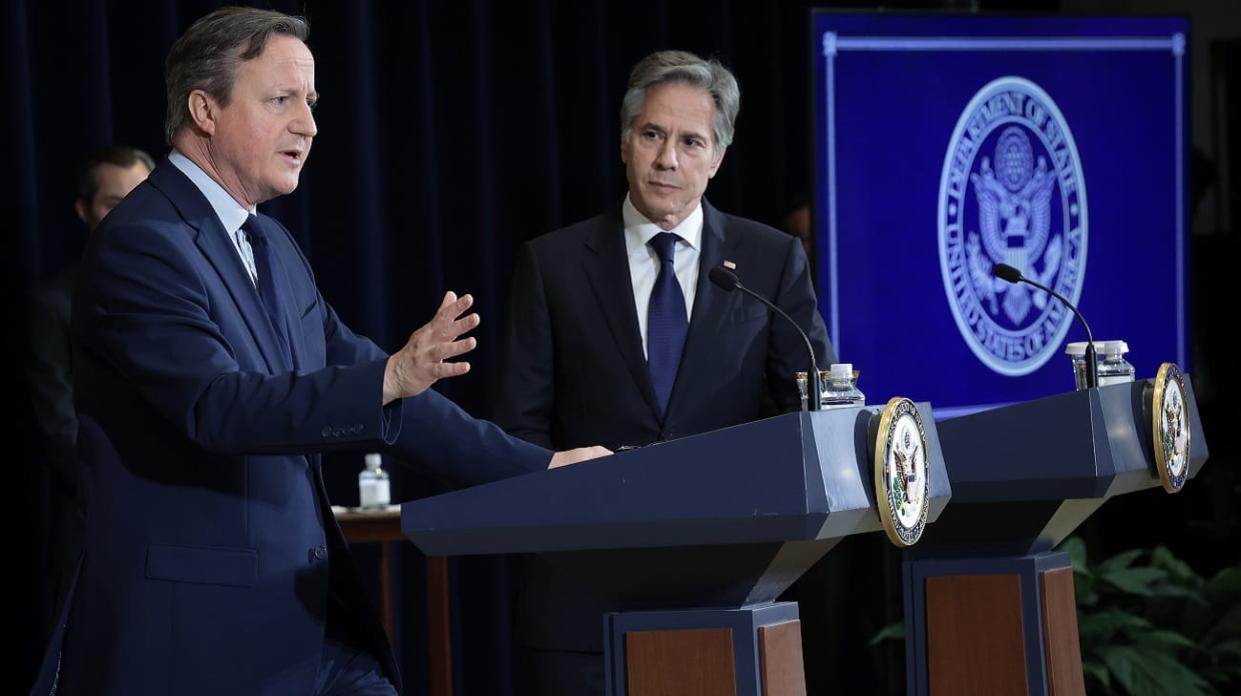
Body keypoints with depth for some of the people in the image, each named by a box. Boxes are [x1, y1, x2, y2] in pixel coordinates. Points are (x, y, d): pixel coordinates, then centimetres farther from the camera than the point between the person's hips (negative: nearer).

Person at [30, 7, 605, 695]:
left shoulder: (273, 247, 17)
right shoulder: (140, 245, -13)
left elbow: (369, 388, 18)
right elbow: (218, 405, -26)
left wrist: (536, 466, 12)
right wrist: (387, 379, -37)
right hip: (197, 632, -8)